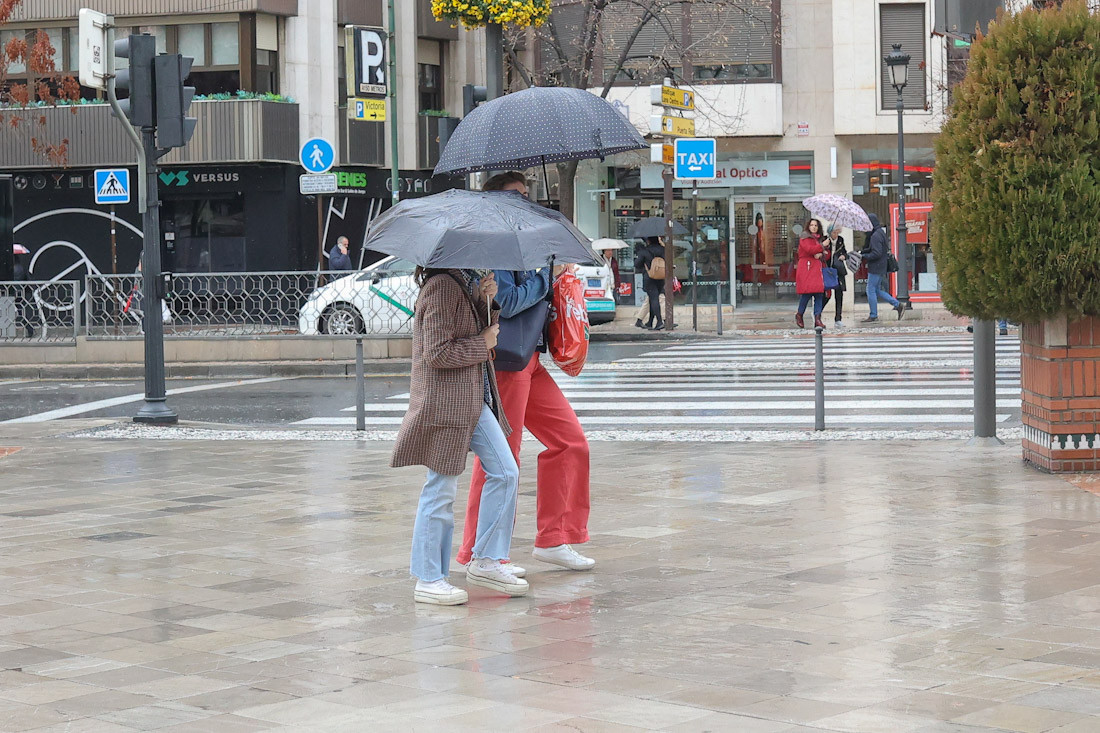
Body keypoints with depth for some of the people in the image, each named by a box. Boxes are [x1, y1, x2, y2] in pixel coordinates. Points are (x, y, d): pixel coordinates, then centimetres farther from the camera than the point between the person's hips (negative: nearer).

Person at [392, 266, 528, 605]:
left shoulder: (467, 282, 12)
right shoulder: (442, 286, -18)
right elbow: (437, 353, -23)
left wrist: (485, 300, 0)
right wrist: (483, 344, -12)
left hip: (474, 399, 10)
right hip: (444, 403, -10)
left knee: (506, 472, 9)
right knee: (441, 490, -2)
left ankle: (486, 562, 19)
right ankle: (428, 580, 8)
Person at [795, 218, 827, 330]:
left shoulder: (818, 239, 22)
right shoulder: (804, 237, 0)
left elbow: (825, 253, 21)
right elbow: (809, 249, -16)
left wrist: (821, 254, -1)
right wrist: (822, 246, -8)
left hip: (817, 268, 7)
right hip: (807, 267, -7)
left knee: (819, 293, -4)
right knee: (807, 292, -11)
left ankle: (817, 319, -6)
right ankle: (799, 315, 9)